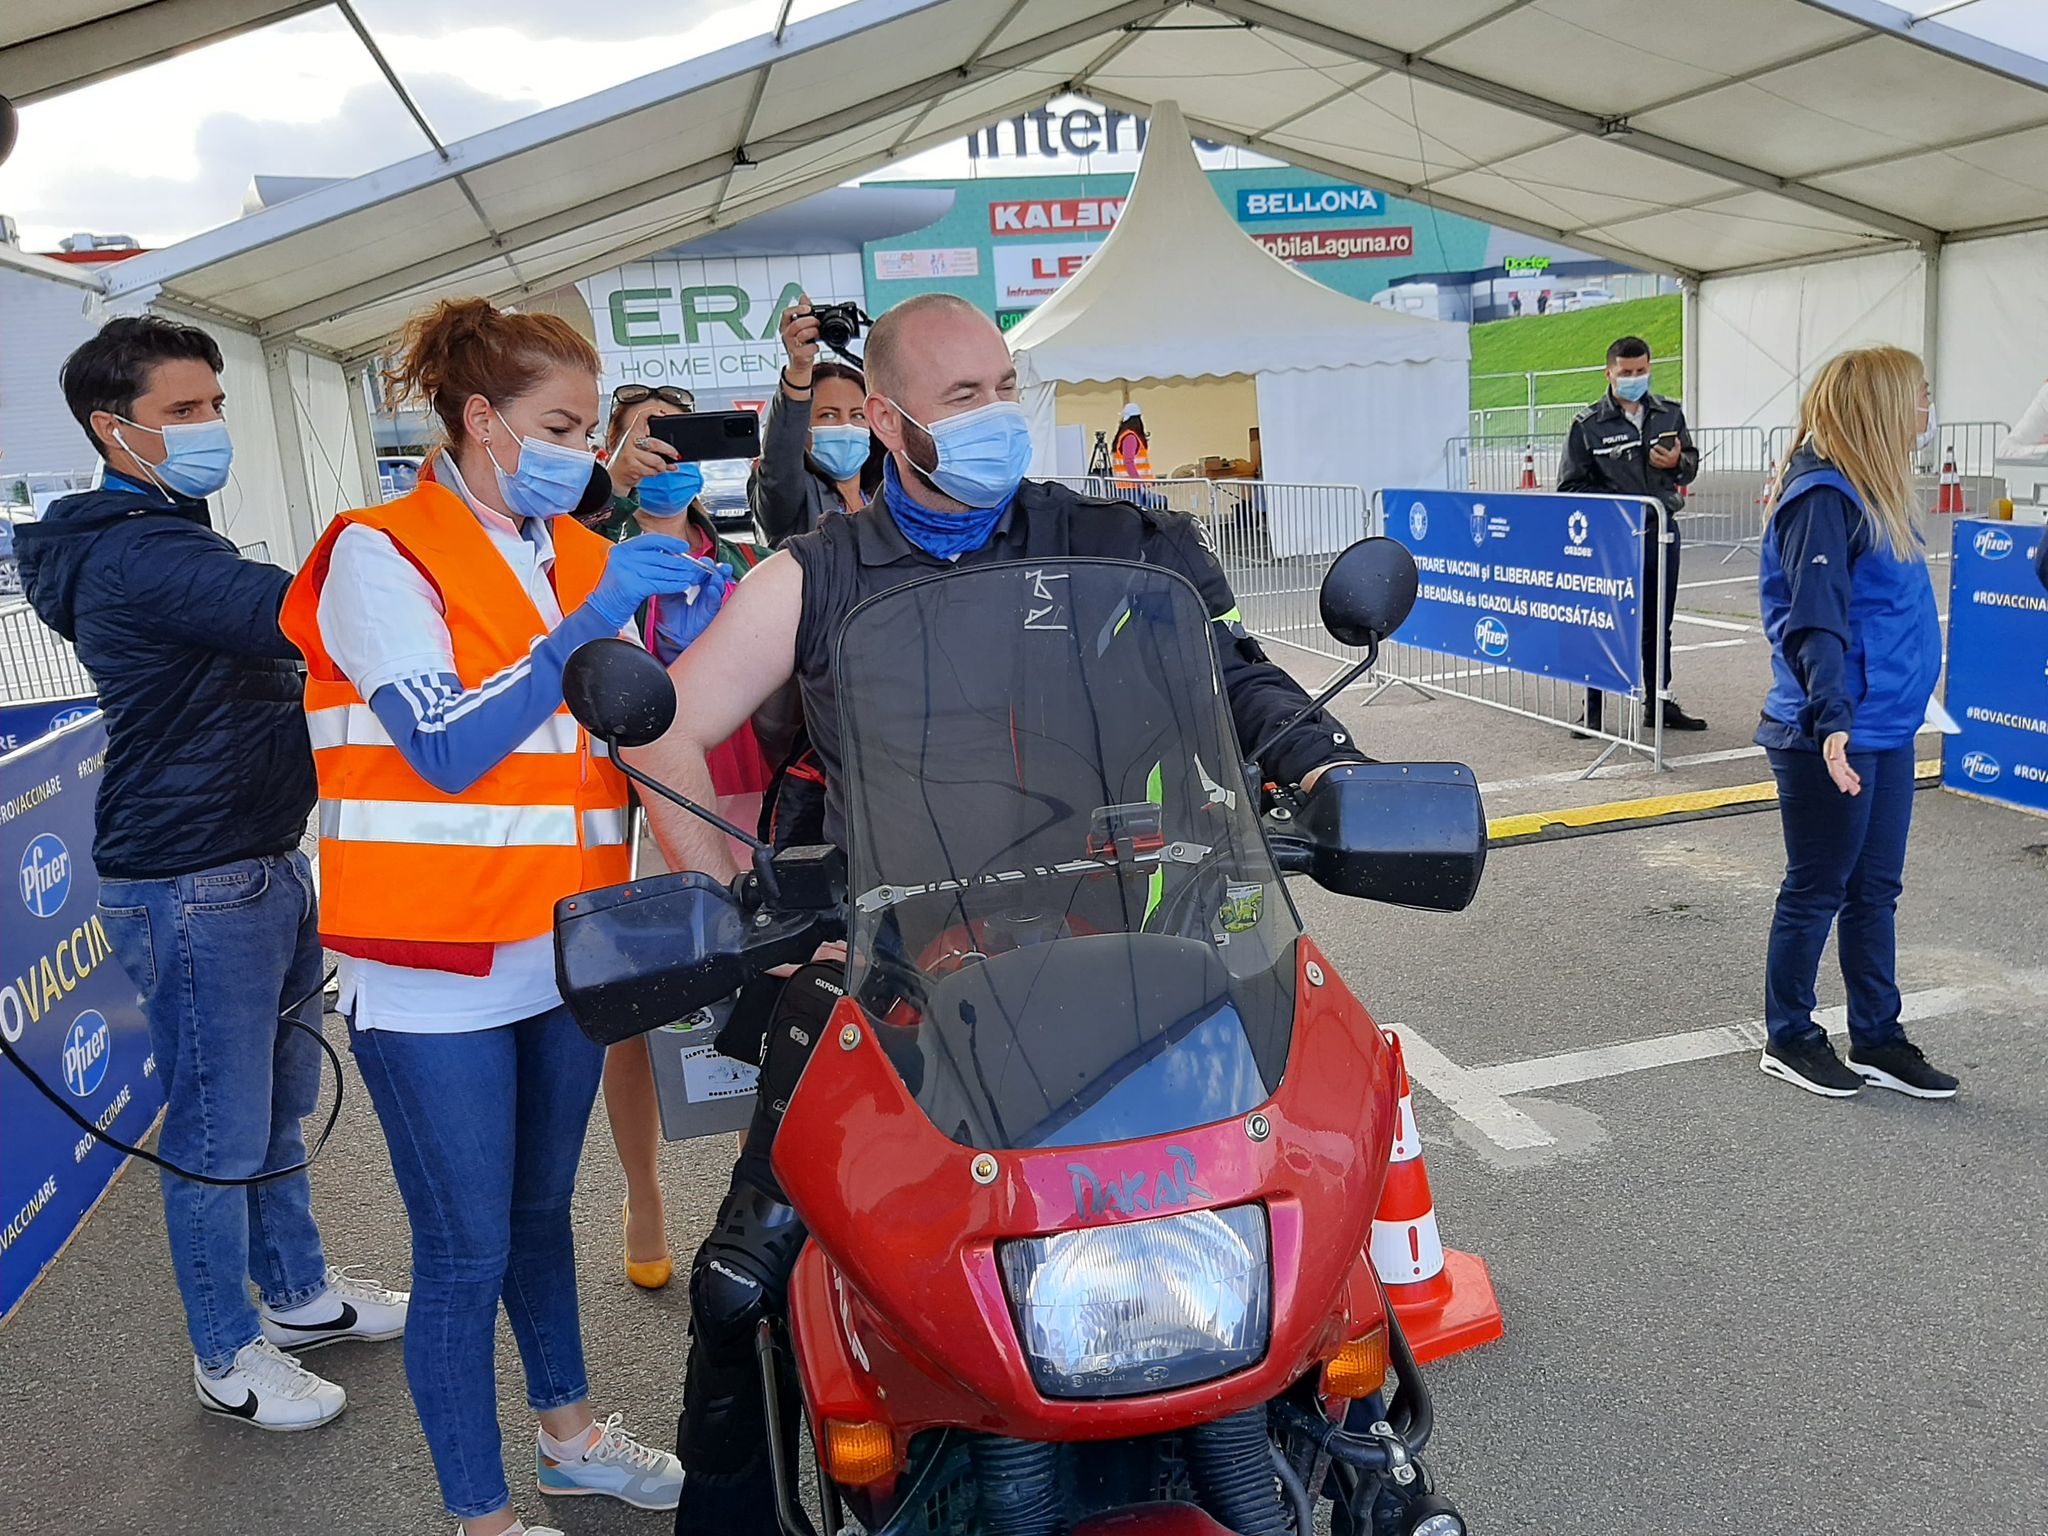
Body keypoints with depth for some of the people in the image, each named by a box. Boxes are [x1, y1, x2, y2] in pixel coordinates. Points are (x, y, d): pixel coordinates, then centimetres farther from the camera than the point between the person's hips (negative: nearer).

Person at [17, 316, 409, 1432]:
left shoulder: (171, 539, 17)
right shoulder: (134, 555, -20)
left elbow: (263, 649, 18)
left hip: (265, 865, 10)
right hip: (194, 888, -10)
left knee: (280, 1105, 21)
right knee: (220, 1133, 5)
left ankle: (298, 1291, 38)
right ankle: (228, 1356, 22)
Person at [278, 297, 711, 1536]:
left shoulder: (583, 557, 9)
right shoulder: (382, 555, -9)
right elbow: (448, 748, -21)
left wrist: (695, 630, -12)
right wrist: (590, 623, -27)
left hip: (565, 951, 6)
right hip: (439, 973, -6)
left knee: (543, 1212, 21)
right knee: (466, 1253, 5)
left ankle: (570, 1434, 40)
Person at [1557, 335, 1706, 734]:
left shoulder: (1670, 413, 8)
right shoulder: (1588, 424, -4)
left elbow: (1691, 463, 18)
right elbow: (1571, 485, -2)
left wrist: (1677, 462, -6)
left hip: (1661, 531, 4)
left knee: (1658, 624, 13)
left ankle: (1660, 702, 25)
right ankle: (1592, 711, 8)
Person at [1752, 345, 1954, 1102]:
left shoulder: (1872, 493, 12)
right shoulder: (1824, 498, -17)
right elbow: (1816, 622, -27)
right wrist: (1833, 720, -37)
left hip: (1886, 730, 9)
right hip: (1834, 739, -9)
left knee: (1876, 891, 16)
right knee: (1817, 892, 4)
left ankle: (1877, 1039, 28)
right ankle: (1789, 1039, 20)